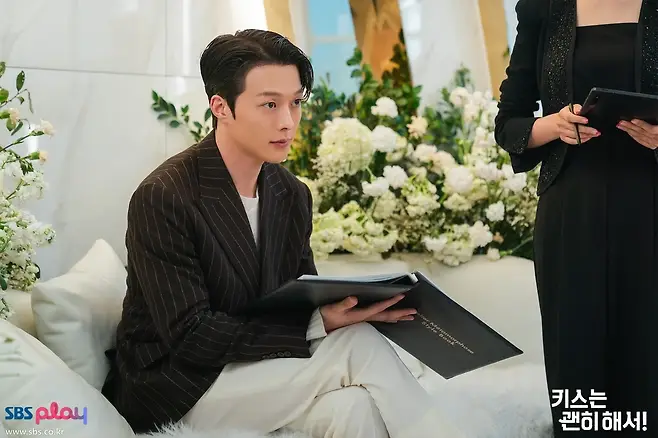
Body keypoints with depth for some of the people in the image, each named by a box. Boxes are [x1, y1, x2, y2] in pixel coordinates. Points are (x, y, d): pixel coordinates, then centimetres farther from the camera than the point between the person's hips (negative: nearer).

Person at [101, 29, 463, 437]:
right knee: (357, 348, -23)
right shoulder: (162, 199, -18)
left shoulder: (294, 196, 3)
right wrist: (319, 324, -26)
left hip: (253, 368, 6)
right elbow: (190, 337, -21)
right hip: (173, 385, -5)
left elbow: (304, 299, 8)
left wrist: (350, 306, -16)